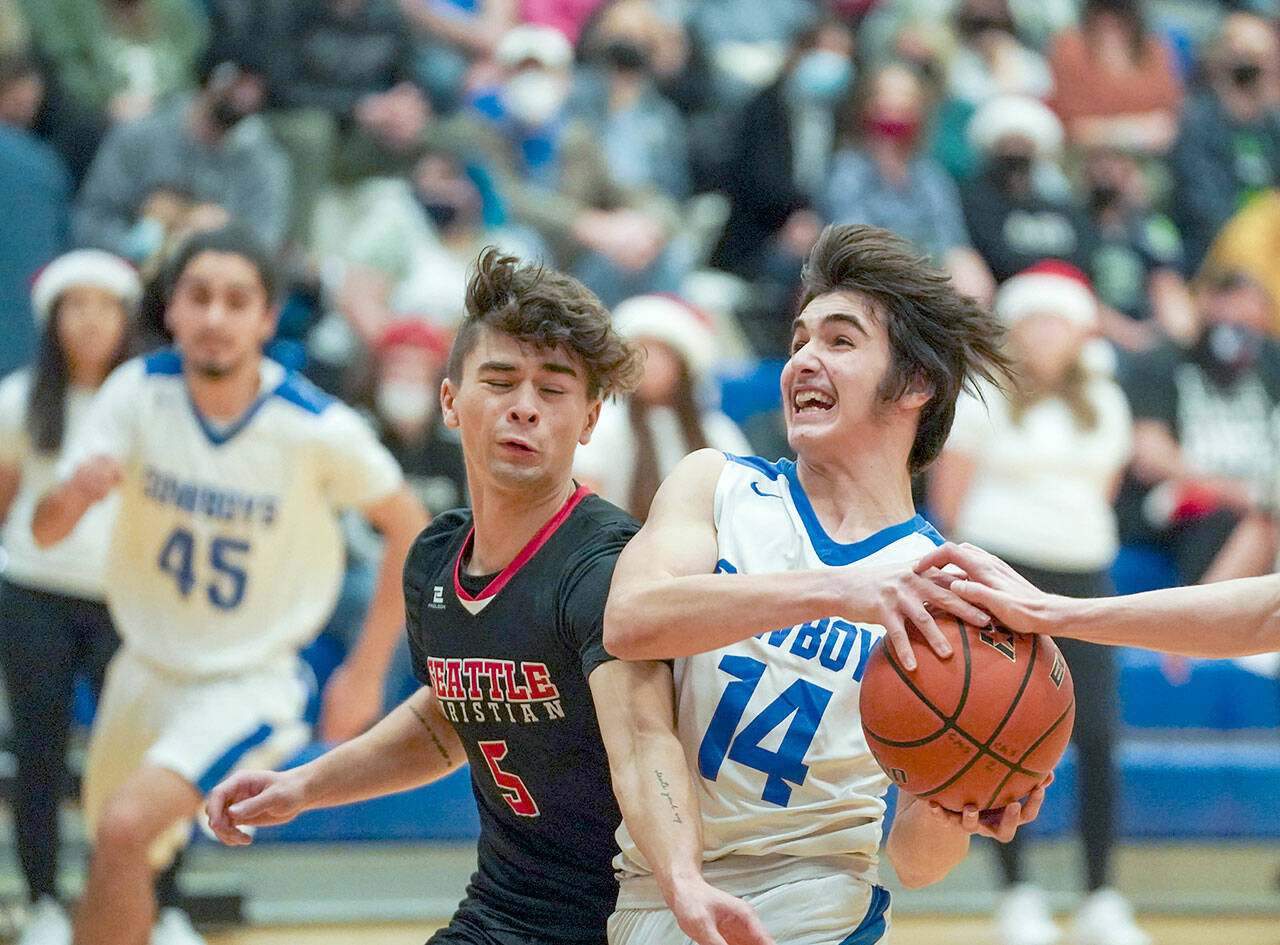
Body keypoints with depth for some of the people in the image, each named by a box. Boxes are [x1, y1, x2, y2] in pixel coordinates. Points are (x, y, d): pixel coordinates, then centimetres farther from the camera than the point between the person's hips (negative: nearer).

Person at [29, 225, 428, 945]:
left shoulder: (319, 429, -21)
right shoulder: (140, 392, -13)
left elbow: (408, 528, -4)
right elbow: (46, 531, -15)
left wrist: (366, 672, -5)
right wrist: (74, 493, -39)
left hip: (249, 684, -5)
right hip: (148, 668, 5)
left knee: (126, 828, -27)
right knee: (120, 859, 20)